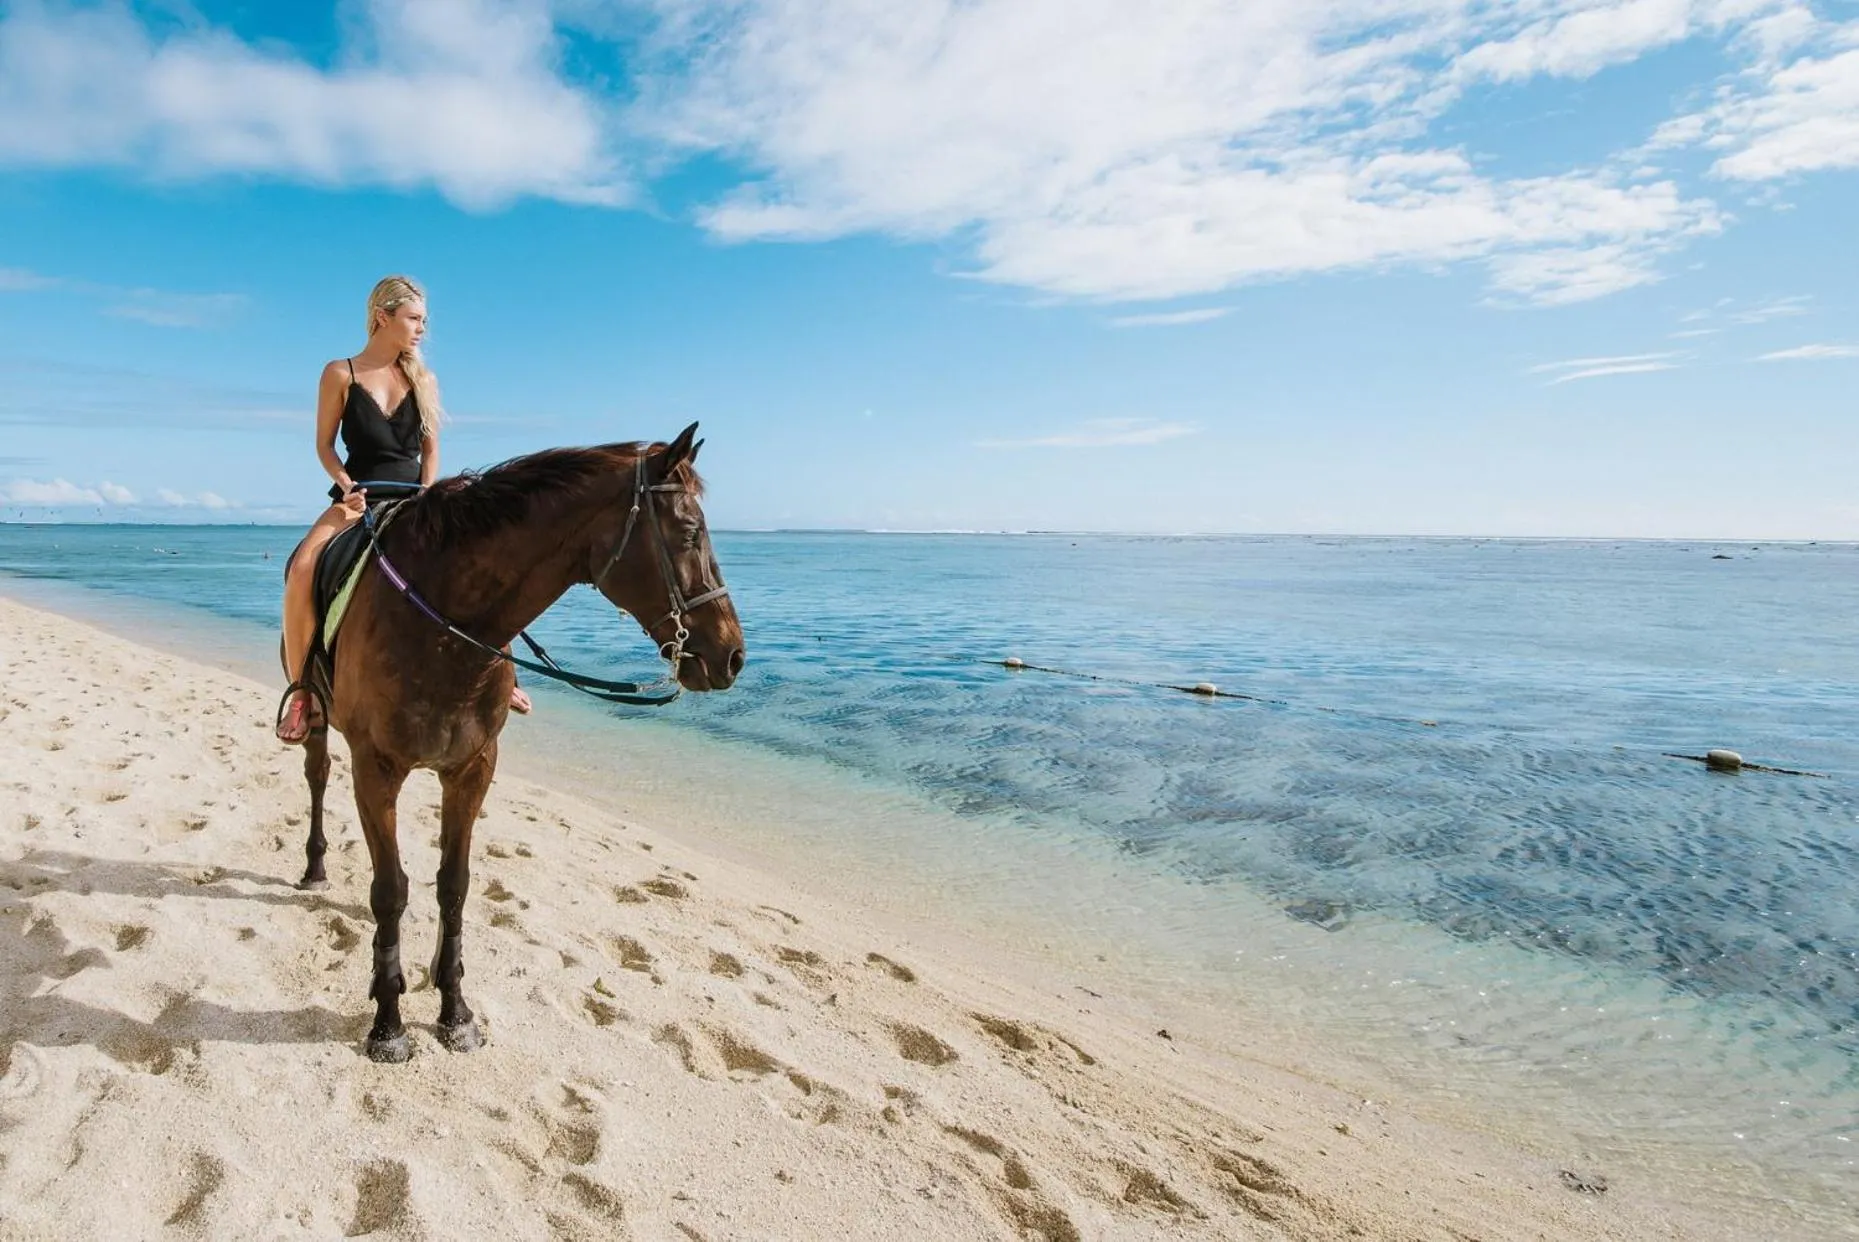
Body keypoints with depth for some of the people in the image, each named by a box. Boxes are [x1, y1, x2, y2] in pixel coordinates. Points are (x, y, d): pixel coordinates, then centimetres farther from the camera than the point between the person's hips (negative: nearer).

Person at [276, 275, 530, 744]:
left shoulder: (422, 378, 8)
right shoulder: (340, 374, 0)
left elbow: (431, 447, 8)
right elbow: (324, 445, 2)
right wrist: (346, 485, -15)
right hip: (358, 497, -3)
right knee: (302, 568, -31)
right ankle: (300, 690, -19)